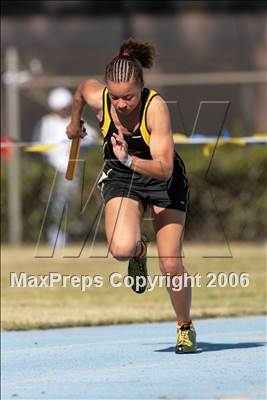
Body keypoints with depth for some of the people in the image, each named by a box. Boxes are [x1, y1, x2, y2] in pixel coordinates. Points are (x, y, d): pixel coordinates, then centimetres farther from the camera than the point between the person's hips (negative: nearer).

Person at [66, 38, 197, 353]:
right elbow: (81, 87, 5)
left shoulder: (156, 107, -32)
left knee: (170, 265, -7)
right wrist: (74, 122, 22)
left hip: (162, 180, -2)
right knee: (121, 249, -26)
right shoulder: (97, 97, -23)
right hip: (120, 178, 2)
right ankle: (138, 250, 14)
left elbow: (164, 167, -36)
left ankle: (185, 327, 21)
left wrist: (130, 160, -52)